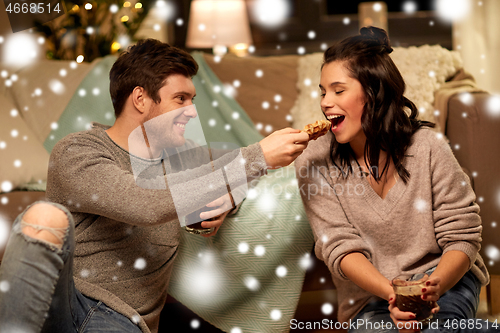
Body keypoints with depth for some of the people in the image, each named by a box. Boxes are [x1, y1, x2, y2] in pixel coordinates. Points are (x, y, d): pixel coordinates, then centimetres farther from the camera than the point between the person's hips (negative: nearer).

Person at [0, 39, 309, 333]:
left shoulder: (182, 158, 16)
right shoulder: (75, 153, -4)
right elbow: (150, 207, -21)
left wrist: (223, 202, 9)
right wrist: (259, 156, -19)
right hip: (56, 302, -2)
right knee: (46, 217, -34)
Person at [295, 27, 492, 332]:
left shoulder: (428, 146, -8)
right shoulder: (315, 165, -7)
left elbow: (462, 237, -7)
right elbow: (341, 249, -10)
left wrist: (434, 287, -29)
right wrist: (392, 295, -29)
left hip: (444, 275, -1)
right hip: (372, 294, 1)